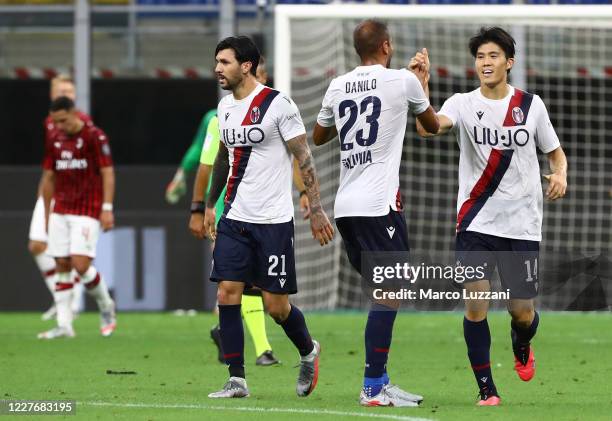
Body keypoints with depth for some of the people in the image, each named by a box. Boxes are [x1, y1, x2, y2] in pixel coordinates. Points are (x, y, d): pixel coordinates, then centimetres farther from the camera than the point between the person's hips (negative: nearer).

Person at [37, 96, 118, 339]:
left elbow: (108, 173, -7)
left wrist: (107, 208, -14)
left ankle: (106, 306, 11)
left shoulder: (95, 136, -6)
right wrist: (47, 214, 17)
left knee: (80, 264, -14)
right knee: (61, 266, 1)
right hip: (61, 212, 6)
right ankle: (64, 325, 3)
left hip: (87, 212, -6)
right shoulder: (54, 139, 10)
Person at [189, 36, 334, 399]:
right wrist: (207, 206, 25)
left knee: (276, 305, -2)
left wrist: (316, 209, -14)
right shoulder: (225, 107, 10)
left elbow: (304, 157, -9)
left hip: (273, 220, -6)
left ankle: (309, 351, 28)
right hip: (234, 219, 6)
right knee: (227, 294, -6)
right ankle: (237, 380, -1)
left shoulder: (277, 104, -11)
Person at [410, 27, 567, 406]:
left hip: (522, 226, 1)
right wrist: (421, 83, -35)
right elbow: (427, 127, -22)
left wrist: (560, 175, -8)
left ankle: (522, 347, 41)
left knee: (522, 310, 4)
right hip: (476, 224, -1)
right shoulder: (463, 104, -3)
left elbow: (555, 151, 14)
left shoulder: (531, 104, 3)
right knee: (475, 303, -12)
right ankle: (487, 390, 0)